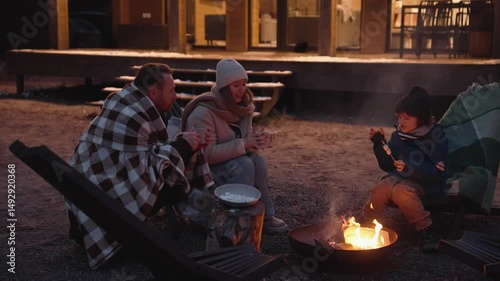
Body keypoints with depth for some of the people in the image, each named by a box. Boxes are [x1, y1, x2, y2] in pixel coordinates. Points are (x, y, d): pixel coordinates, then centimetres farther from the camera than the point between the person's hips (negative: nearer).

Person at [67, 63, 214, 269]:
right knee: (173, 178, -7)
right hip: (104, 203, -9)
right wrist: (183, 146, -12)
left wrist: (181, 143, 2)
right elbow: (145, 171, -21)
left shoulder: (124, 103, 5)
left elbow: (145, 152, 11)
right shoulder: (132, 118, -23)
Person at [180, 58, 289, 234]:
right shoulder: (203, 113, -25)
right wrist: (244, 144, -31)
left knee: (257, 160, -22)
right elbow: (207, 154, -28)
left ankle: (265, 215, -10)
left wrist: (254, 141, -19)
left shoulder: (243, 107, -1)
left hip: (228, 162, 7)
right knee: (244, 165, -30)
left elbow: (245, 138, 7)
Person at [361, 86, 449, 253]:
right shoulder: (398, 135, 7)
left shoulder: (436, 137, -10)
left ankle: (427, 230, -19)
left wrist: (410, 168, -27)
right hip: (398, 178, 5)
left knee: (402, 192, -35)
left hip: (425, 183, -5)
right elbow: (387, 165, 11)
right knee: (379, 190, -26)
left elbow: (438, 172, -15)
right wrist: (379, 144, -4)